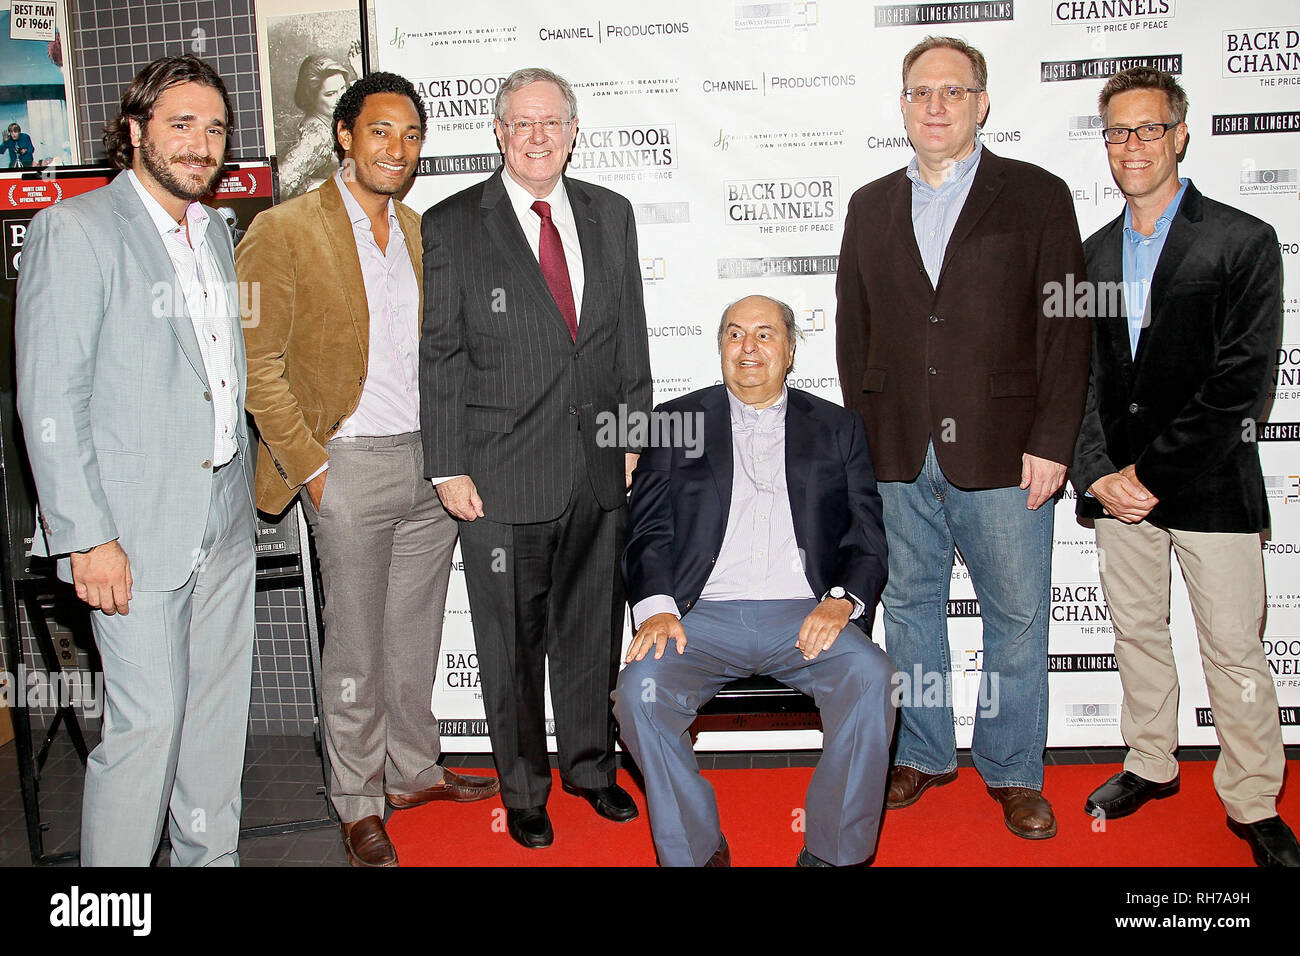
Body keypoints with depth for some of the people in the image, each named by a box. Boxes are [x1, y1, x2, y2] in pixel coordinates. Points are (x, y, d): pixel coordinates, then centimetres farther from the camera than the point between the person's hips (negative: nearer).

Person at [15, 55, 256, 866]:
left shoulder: (215, 231, 14)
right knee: (148, 722, -1)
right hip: (137, 528, -7)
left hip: (226, 520, 7)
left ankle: (212, 854, 30)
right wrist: (86, 536, -16)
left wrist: (245, 478, 15)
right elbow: (49, 398, -12)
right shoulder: (75, 229, -8)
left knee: (220, 709, 14)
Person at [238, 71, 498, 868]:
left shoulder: (417, 230, 12)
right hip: (351, 466, -5)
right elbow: (258, 367, -9)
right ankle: (359, 807, 21)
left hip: (430, 461, 6)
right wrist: (311, 467, -12)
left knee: (417, 635, 16)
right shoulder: (284, 231, -8)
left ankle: (414, 771, 33)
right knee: (356, 649, 5)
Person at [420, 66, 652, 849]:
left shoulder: (611, 214, 9)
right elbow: (440, 357, -5)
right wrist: (449, 468, -8)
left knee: (593, 632, 16)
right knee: (512, 645, 9)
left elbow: (631, 336, 12)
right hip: (501, 475, -3)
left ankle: (591, 765, 36)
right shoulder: (451, 227, -3)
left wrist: (634, 432, 8)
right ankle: (524, 789, 28)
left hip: (599, 469, 4)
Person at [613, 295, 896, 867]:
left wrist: (841, 600, -10)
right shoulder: (675, 423, 14)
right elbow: (648, 530, 7)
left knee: (870, 678, -28)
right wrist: (657, 607, -12)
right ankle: (696, 852, -6)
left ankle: (834, 853, -9)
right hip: (704, 616, 0)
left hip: (804, 614, 1)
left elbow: (866, 538, 11)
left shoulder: (838, 429, 16)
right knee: (640, 689, -27)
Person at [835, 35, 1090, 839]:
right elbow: (854, 332, 12)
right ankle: (924, 754, 31)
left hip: (1005, 455, -3)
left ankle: (1013, 773, 23)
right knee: (910, 607, 13)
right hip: (899, 458, 3)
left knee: (1017, 619, 5)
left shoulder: (1037, 196, 2)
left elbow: (1066, 329, -3)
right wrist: (862, 439, 5)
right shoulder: (871, 208, 12)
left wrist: (1051, 443, -9)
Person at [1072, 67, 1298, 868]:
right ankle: (1152, 764, 32)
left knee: (1235, 649, 2)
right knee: (1137, 631, 15)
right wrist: (1099, 473, -7)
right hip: (1118, 488, 4)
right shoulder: (1092, 254, 10)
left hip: (1211, 485, -4)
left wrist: (1153, 472, -14)